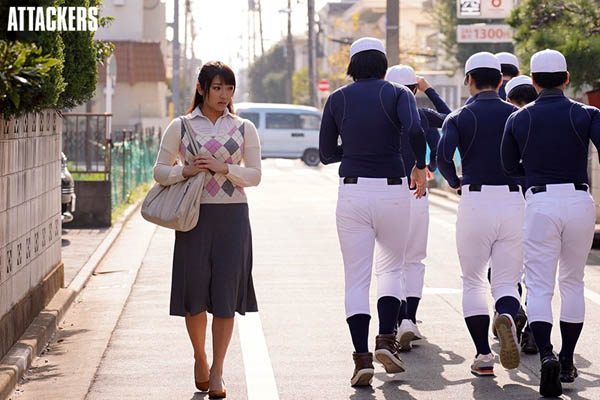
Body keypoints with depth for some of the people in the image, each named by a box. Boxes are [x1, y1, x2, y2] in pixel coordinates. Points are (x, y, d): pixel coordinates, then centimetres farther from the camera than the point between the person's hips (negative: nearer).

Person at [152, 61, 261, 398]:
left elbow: (255, 175, 3)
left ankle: (217, 371, 6)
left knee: (226, 294, -2)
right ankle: (200, 358, 24)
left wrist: (223, 168, -12)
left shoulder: (244, 128, 8)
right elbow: (160, 171, 7)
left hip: (232, 217, 0)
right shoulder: (180, 126, 6)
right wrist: (185, 172, -12)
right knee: (195, 293, -1)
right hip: (194, 215, 0)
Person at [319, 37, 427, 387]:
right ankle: (387, 339, 1)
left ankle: (362, 358, -4)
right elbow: (415, 131, -19)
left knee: (357, 278, 4)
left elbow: (326, 154, 10)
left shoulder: (338, 99, 6)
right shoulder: (398, 93, 1)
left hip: (353, 191, 1)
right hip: (393, 190, 0)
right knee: (392, 267, 18)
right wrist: (420, 166, -4)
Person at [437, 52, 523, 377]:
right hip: (514, 202, 1)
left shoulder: (459, 117, 2)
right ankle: (507, 317, -27)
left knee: (473, 282, 12)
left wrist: (455, 182, 3)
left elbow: (443, 155, -15)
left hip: (475, 202, -1)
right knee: (506, 282, 7)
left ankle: (483, 355, 5)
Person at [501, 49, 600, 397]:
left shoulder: (518, 119, 5)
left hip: (541, 202, -1)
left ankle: (547, 356, -25)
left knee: (539, 287, -2)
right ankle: (567, 362, 21)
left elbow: (510, 166, 13)